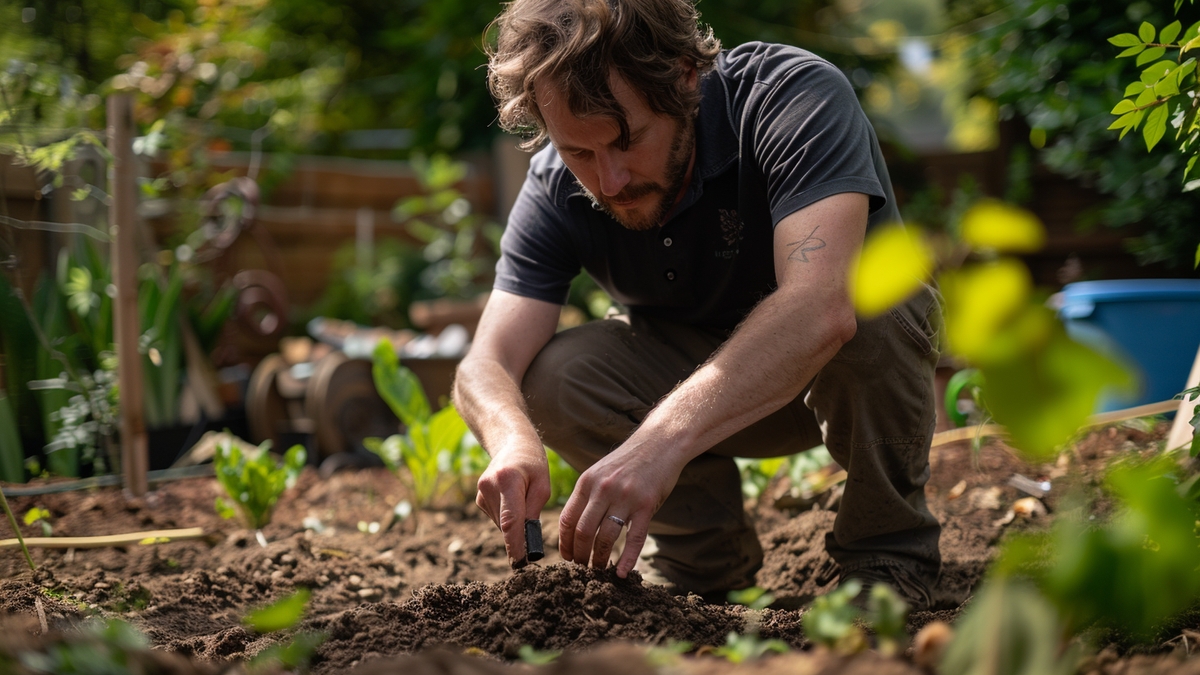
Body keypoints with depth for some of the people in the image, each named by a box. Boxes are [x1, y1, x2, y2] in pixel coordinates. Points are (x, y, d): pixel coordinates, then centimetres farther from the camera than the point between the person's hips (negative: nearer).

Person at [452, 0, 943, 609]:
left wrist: (666, 436, -61)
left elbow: (820, 308, -49)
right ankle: (703, 554, 2)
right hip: (702, 373, 3)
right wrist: (513, 439, -49)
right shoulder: (556, 190, -18)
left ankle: (885, 552, -11)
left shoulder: (794, 96, -33)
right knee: (551, 377, -24)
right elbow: (487, 364, -24)